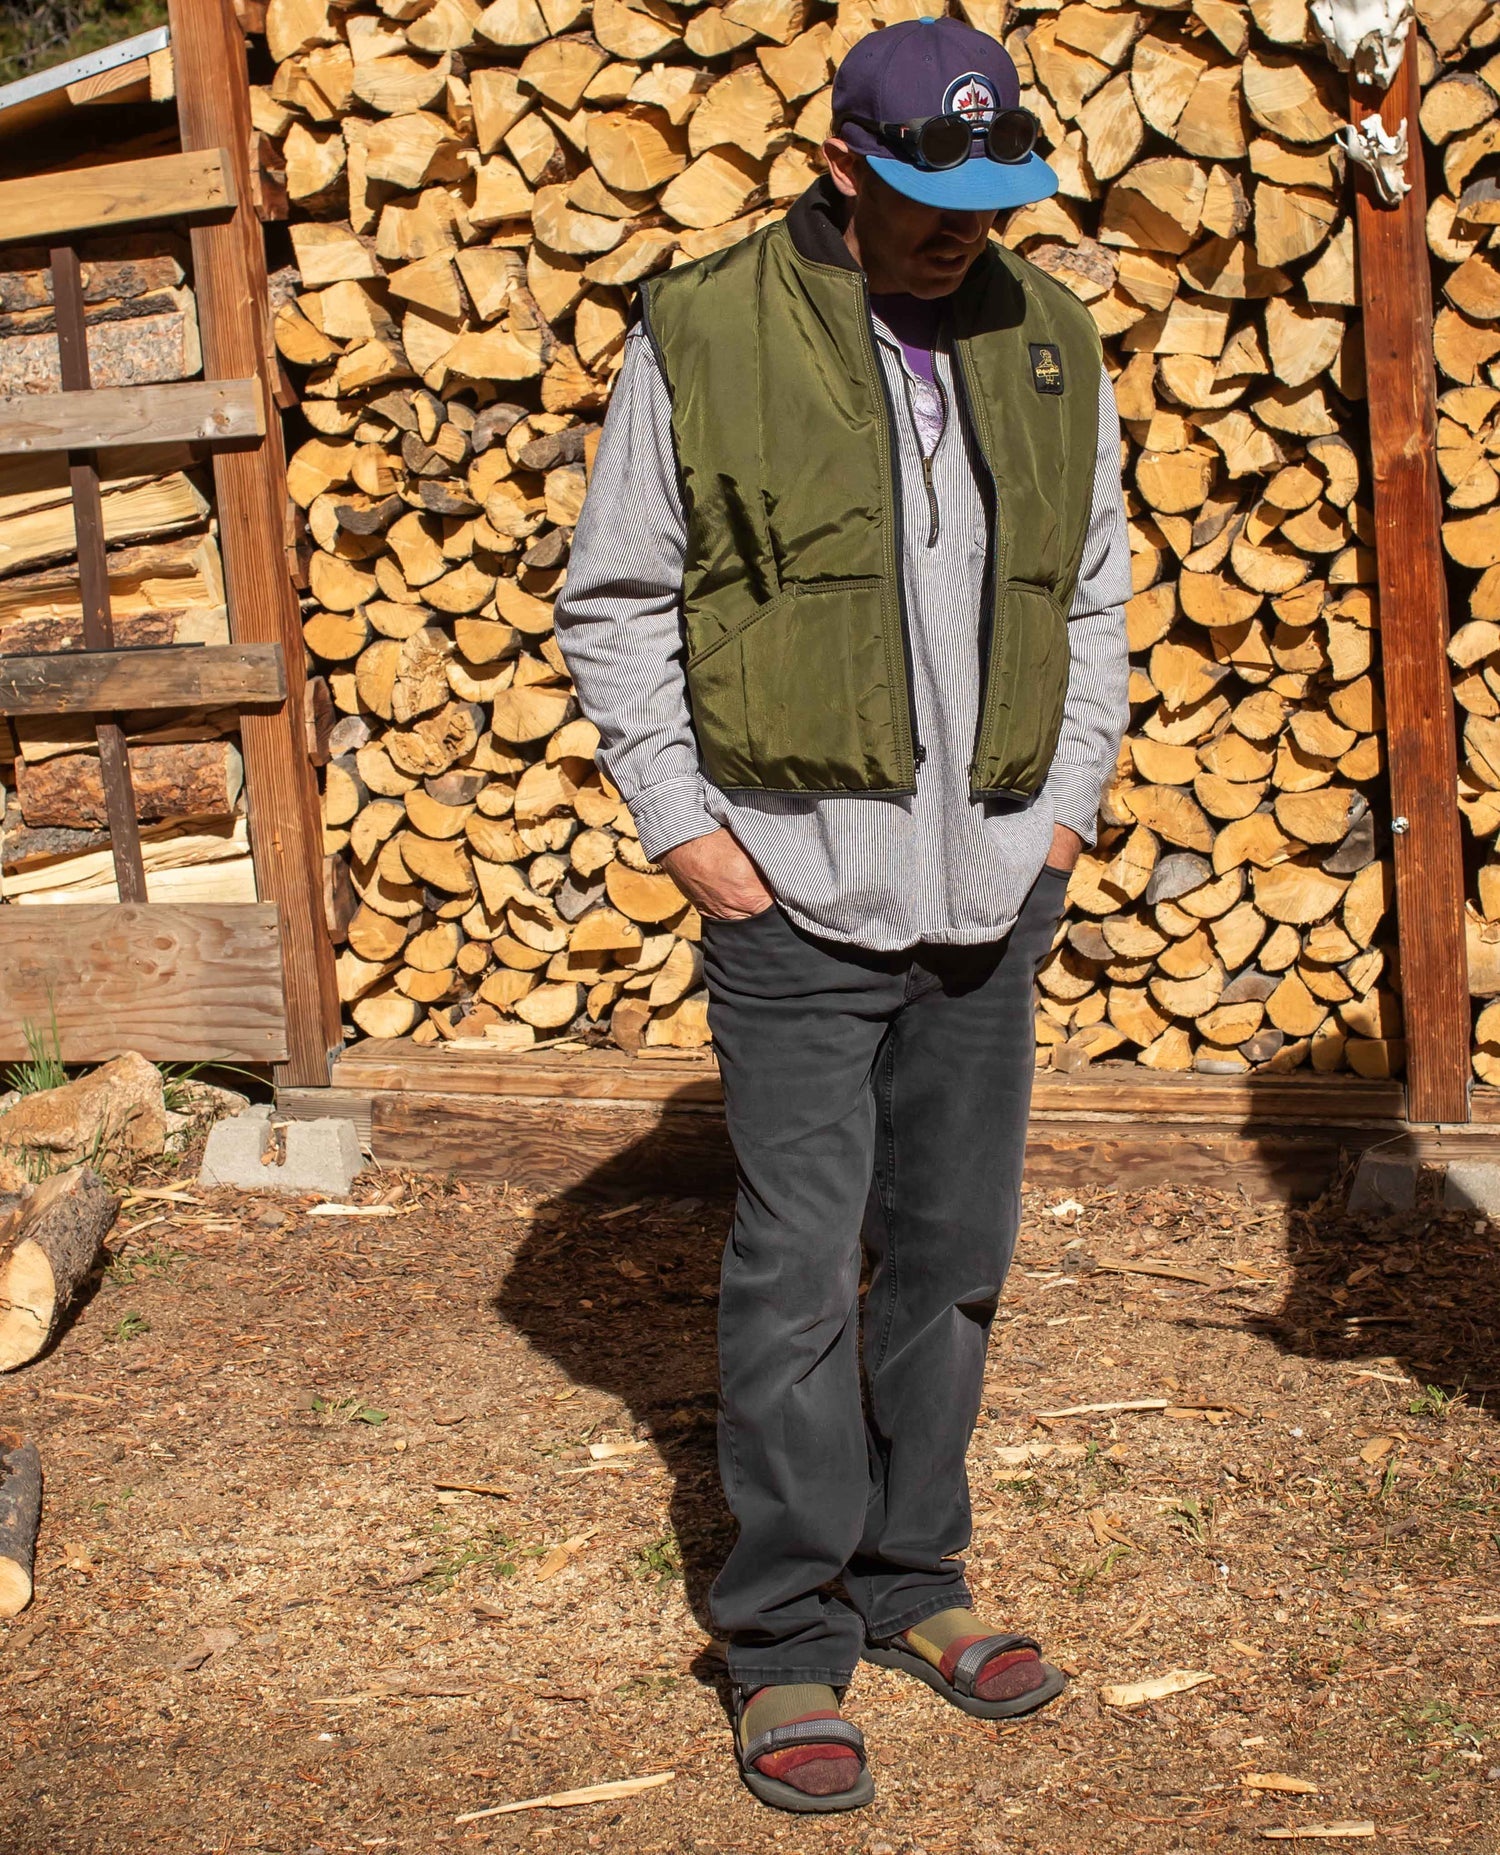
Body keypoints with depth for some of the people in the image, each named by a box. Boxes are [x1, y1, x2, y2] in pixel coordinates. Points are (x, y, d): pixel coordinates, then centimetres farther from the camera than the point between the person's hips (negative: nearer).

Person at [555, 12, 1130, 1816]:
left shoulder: (1048, 342, 7)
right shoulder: (704, 334, -6)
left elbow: (1094, 597, 17)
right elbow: (611, 603, 0)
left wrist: (1069, 801, 8)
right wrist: (680, 823, -6)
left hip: (990, 907, 5)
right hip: (797, 901, -4)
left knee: (950, 1260, 13)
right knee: (795, 1280, -1)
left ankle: (909, 1583, 30)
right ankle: (788, 1640, 13)